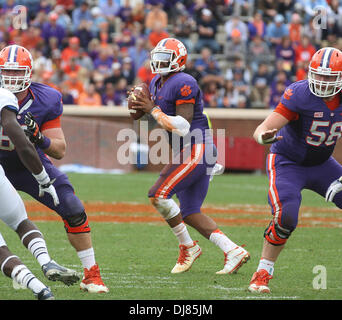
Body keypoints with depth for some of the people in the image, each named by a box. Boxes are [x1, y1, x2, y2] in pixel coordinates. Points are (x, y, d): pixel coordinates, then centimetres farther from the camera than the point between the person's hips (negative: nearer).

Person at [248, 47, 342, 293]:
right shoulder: (300, 94, -26)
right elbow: (262, 129, -31)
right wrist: (263, 136, -56)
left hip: (322, 164, 5)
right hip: (287, 164, -5)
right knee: (285, 217, -24)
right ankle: (263, 273, -8)